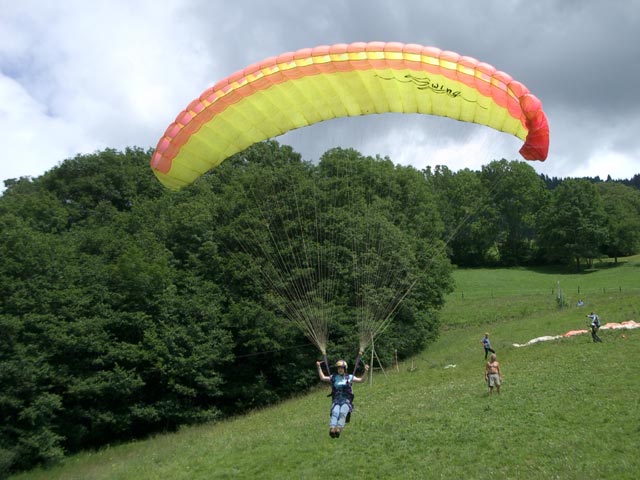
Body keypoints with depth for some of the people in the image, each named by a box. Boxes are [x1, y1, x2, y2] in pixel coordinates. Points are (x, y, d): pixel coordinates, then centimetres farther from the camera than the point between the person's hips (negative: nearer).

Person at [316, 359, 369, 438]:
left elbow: (361, 380, 10)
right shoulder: (333, 377, 20)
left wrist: (365, 372, -3)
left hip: (346, 401, -1)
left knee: (343, 412, -34)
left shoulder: (349, 377, 15)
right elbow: (322, 378, 24)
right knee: (335, 412, -32)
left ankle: (339, 428, -52)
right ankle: (332, 429, -51)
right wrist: (319, 367, 19)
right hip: (336, 401, 1)